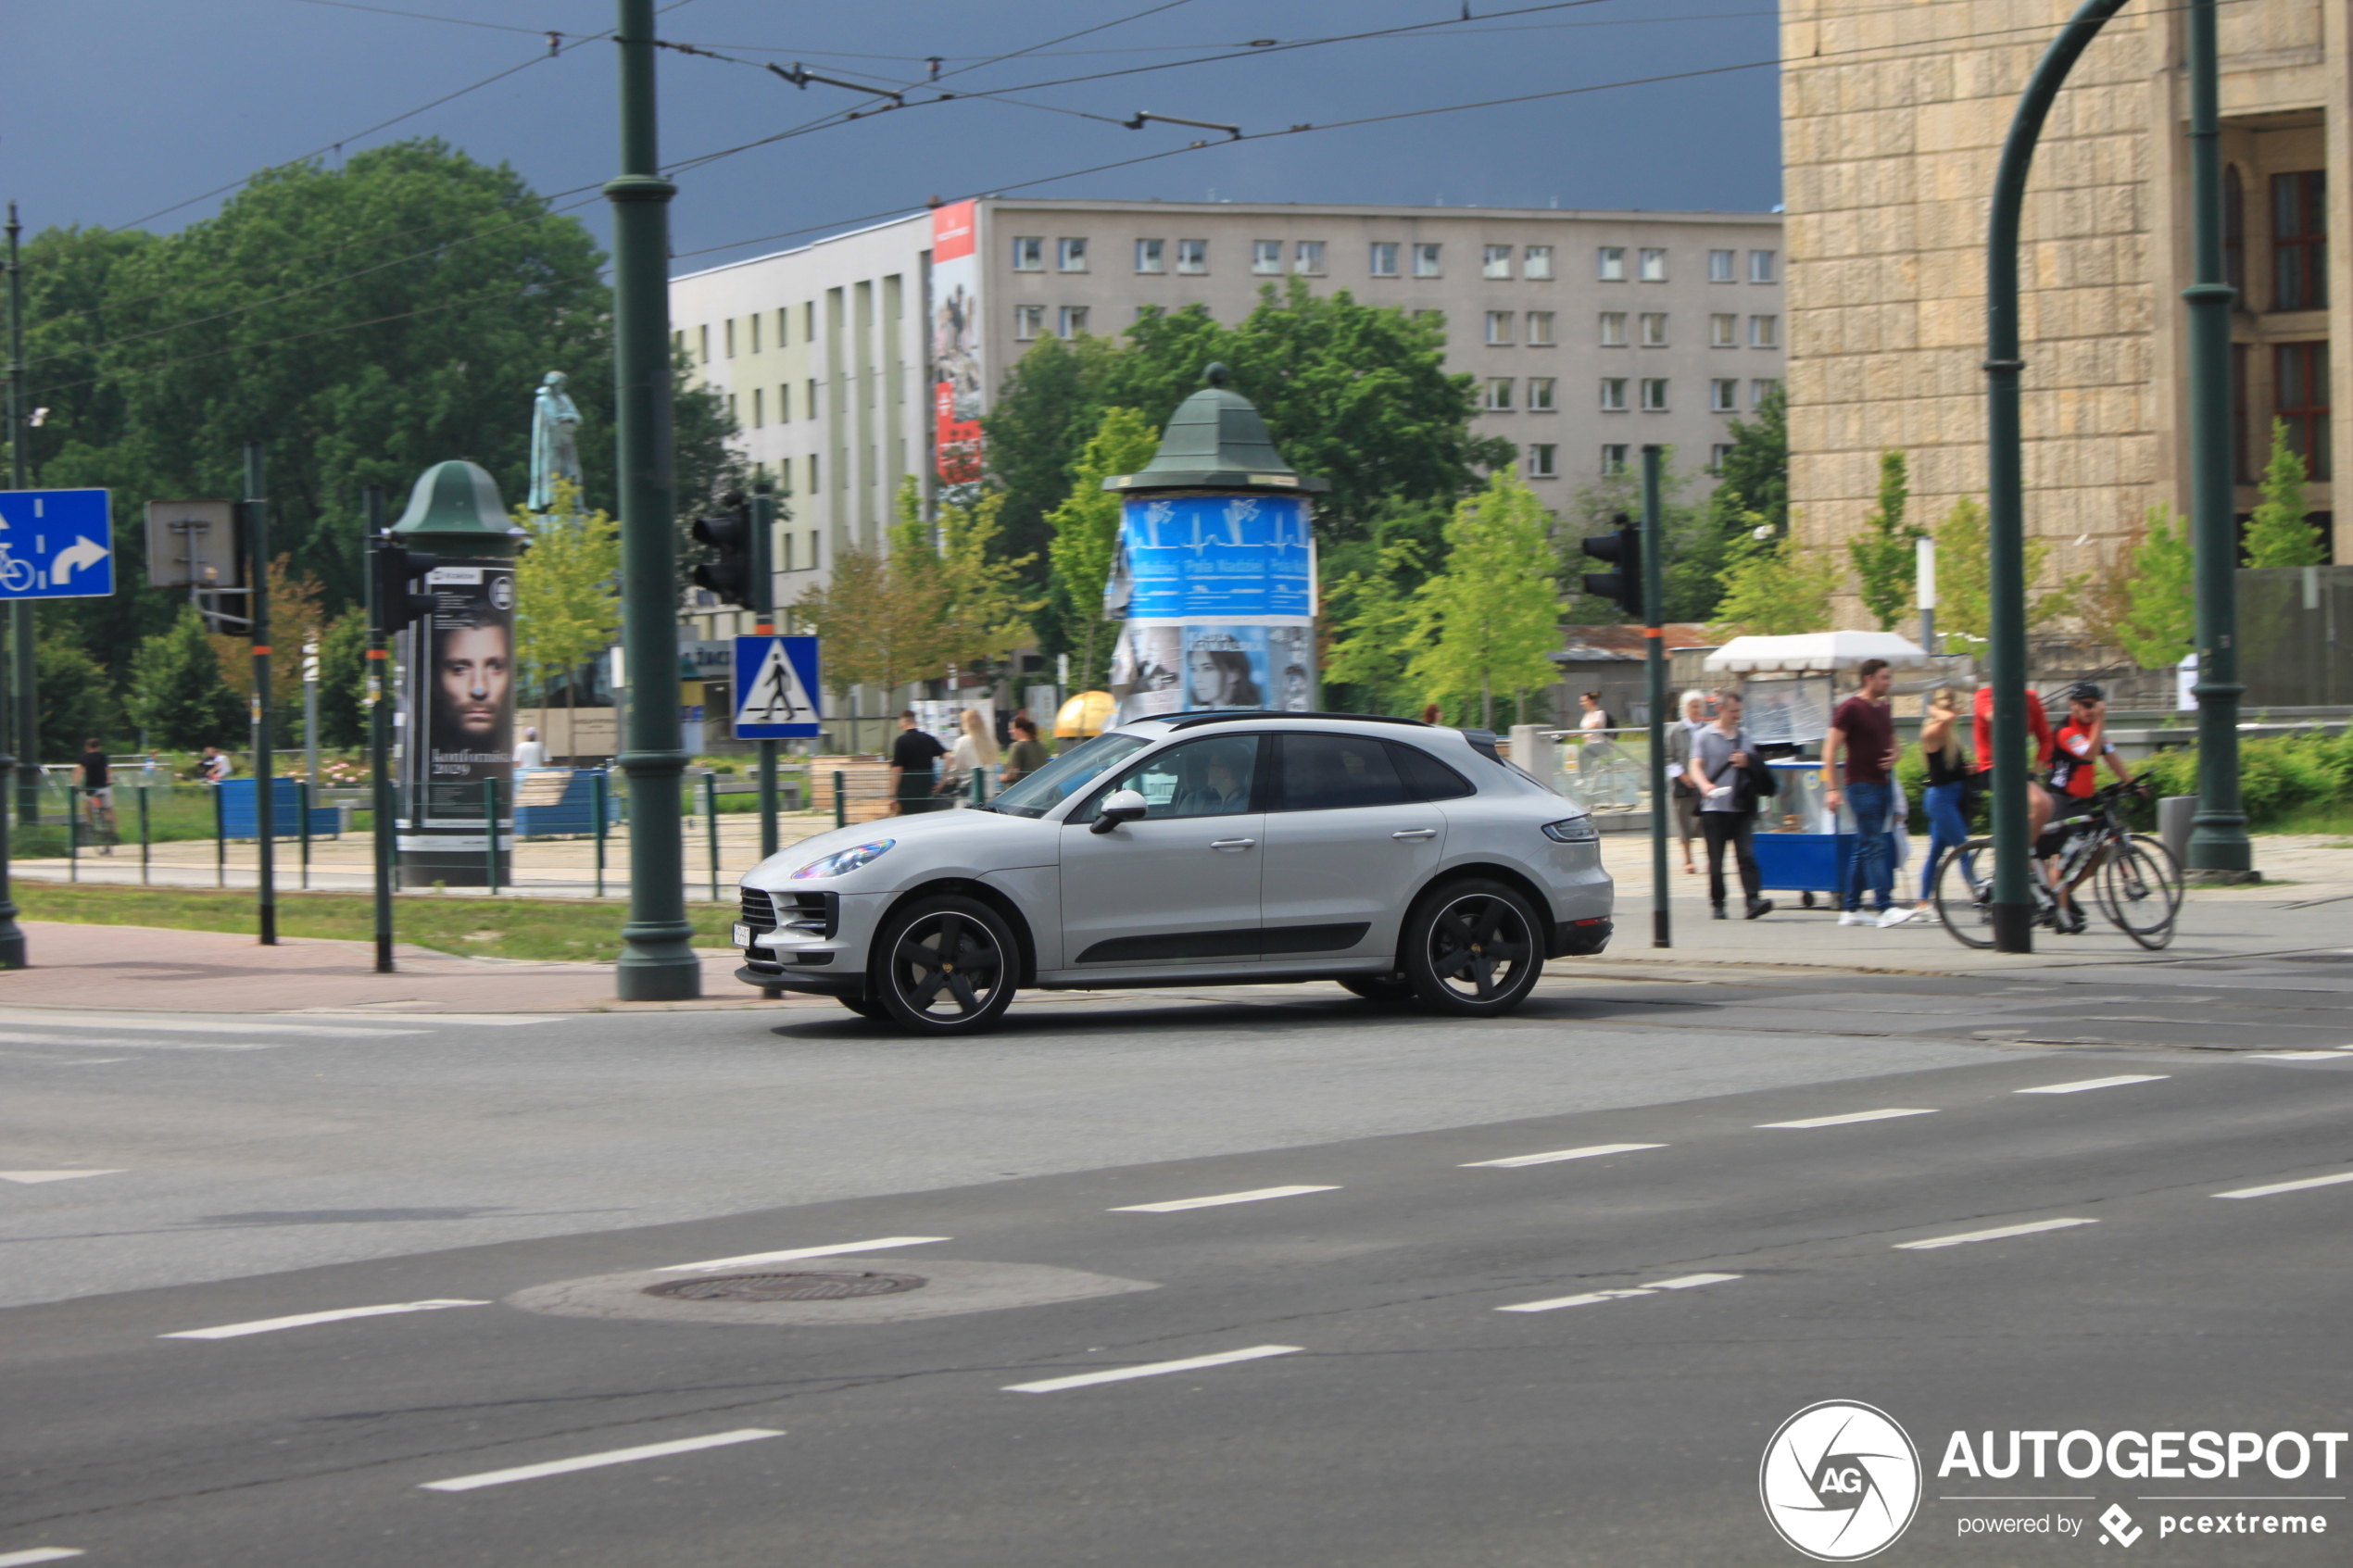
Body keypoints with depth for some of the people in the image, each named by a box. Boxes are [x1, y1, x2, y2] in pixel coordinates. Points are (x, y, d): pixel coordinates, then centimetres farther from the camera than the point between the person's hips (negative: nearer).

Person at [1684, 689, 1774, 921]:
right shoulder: (1704, 736, 4)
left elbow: (1758, 763, 26)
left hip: (1741, 806, 3)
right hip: (1714, 807, -3)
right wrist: (1704, 784, -28)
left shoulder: (1744, 735, 17)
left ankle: (1754, 901, -16)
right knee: (1716, 860, 2)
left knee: (1747, 854, -9)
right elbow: (1695, 766, -6)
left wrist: (1747, 762, 1)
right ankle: (1717, 904, 13)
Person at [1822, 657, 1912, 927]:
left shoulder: (1884, 708, 15)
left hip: (1882, 783, 8)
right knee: (1874, 846, -13)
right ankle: (1885, 907, -17)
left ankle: (1849, 909, 14)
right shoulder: (1851, 708, -9)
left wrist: (1893, 757, 4)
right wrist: (1832, 788, -19)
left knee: (1864, 848, 10)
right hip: (1862, 784, -8)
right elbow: (1830, 749, -12)